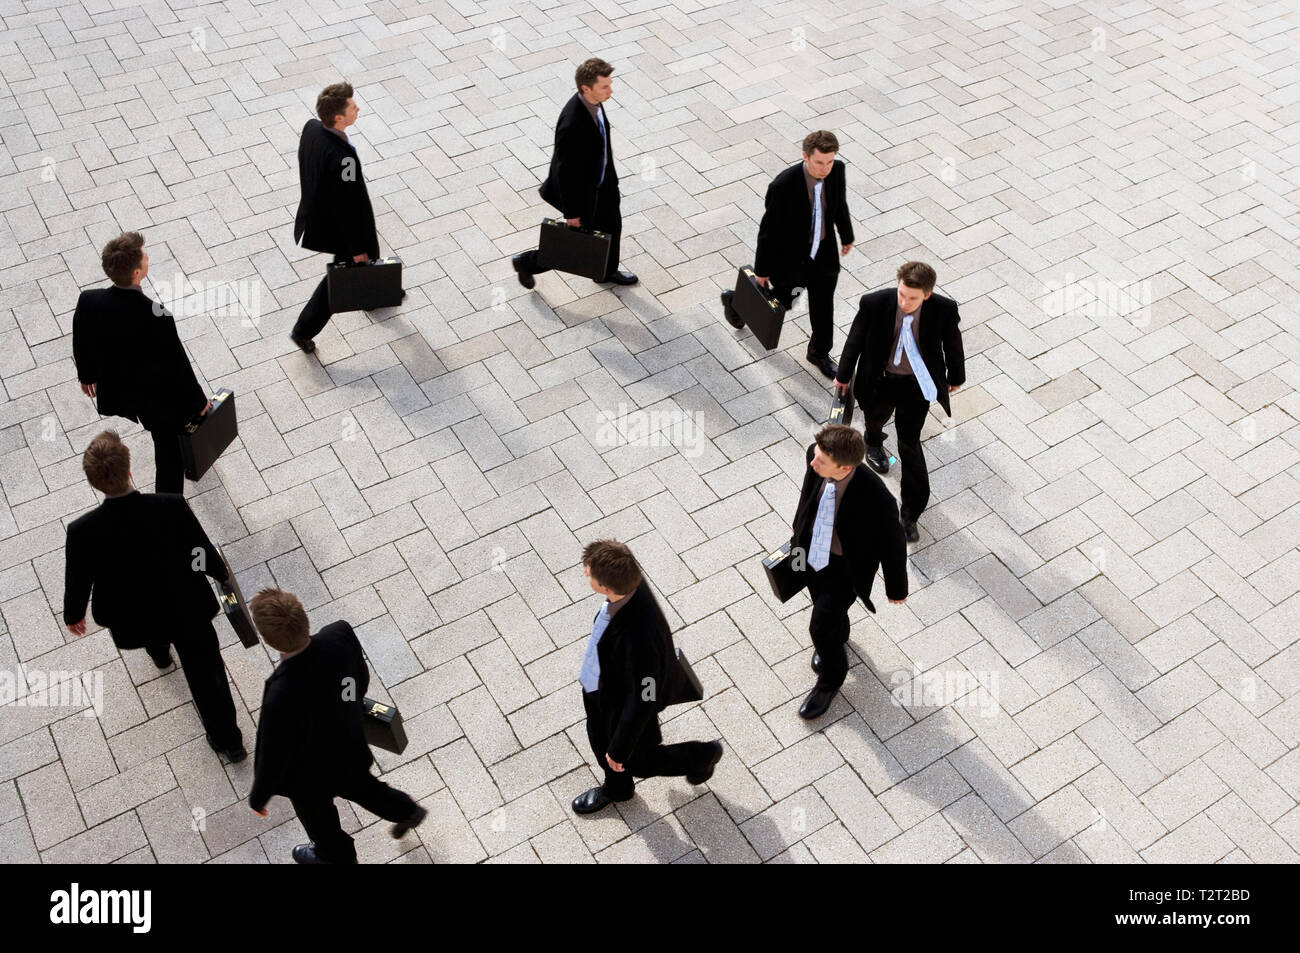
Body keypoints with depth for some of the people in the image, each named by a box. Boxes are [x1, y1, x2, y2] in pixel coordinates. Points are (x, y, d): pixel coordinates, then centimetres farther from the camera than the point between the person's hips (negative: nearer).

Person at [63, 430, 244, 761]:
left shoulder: (82, 532, -30)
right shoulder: (172, 507, -31)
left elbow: (78, 581, -12)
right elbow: (202, 551, -13)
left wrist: (73, 615, 11)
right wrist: (222, 572, 10)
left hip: (133, 618, 1)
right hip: (187, 609, -1)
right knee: (207, 672, 19)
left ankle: (159, 651, 71)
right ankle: (229, 741, 33)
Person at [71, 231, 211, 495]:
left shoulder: (88, 302, -23)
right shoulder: (158, 318, -37)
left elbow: (81, 345, -4)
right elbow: (177, 364, -22)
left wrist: (87, 375, 17)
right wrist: (198, 400, -5)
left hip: (114, 391, 5)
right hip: (157, 399, -5)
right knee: (169, 453, 16)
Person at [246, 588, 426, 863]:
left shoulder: (280, 699, -44)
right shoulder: (340, 634, -31)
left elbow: (273, 756, -25)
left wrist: (258, 797, -5)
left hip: (311, 778, -3)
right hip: (351, 749, 3)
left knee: (318, 818, 30)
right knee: (359, 786, 36)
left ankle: (335, 856, 59)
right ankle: (406, 811, 57)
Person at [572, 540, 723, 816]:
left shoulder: (639, 639, -47)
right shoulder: (629, 583, -26)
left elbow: (642, 700, -32)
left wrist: (620, 750, -18)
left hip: (625, 708, -7)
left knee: (636, 761, 24)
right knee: (602, 746, 32)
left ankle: (701, 755, 46)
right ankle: (616, 788, 64)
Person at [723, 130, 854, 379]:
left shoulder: (837, 170, -17)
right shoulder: (783, 185, -33)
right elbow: (769, 228, -20)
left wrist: (846, 235, 18)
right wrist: (762, 268, -11)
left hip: (823, 252, 5)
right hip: (789, 255, -4)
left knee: (823, 307, 18)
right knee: (783, 300, 18)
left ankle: (819, 353, 44)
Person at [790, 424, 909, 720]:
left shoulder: (877, 499, -40)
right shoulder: (816, 459, -26)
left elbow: (893, 545, -20)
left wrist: (896, 589, -4)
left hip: (846, 566, -5)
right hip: (812, 549, 5)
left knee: (820, 628, 6)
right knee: (825, 605, 29)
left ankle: (831, 679, 39)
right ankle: (836, 637, 65)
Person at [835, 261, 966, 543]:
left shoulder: (944, 309, -26)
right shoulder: (873, 303, -27)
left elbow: (952, 343, -4)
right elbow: (855, 340, -10)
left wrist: (955, 377, 12)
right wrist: (843, 375, 4)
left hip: (917, 385, -1)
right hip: (880, 380, 2)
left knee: (910, 444, -1)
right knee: (875, 417, 31)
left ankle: (910, 513, 15)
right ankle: (874, 443, 71)